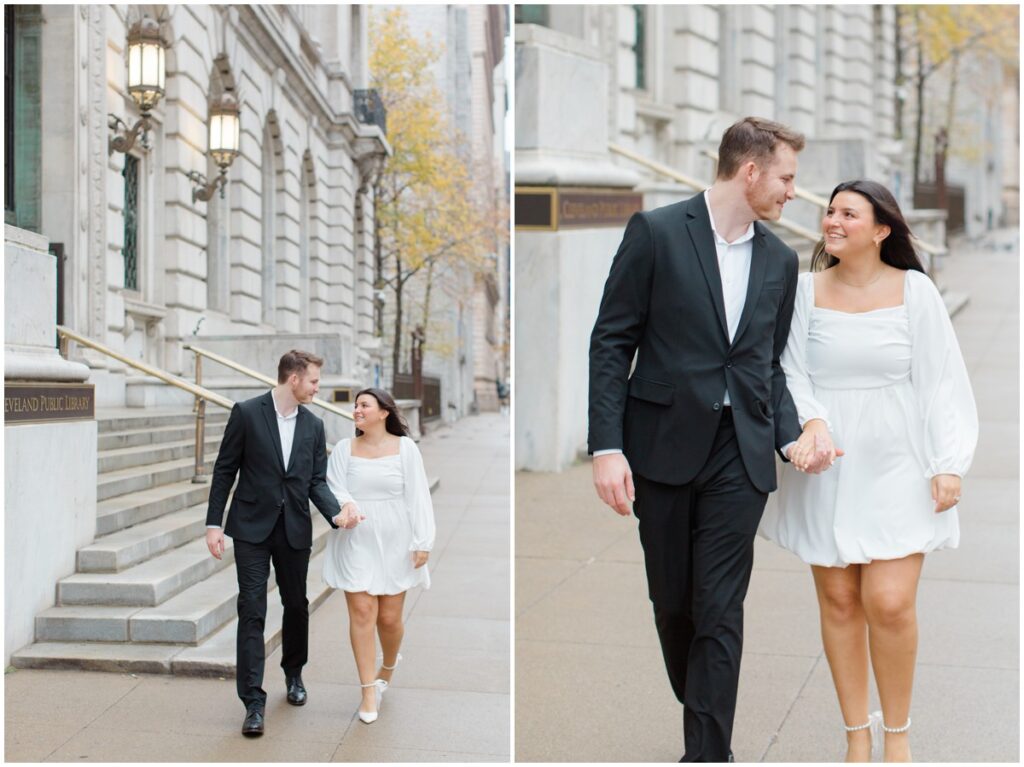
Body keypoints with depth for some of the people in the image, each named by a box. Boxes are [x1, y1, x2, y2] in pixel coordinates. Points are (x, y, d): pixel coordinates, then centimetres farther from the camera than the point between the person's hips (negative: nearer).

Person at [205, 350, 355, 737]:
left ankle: (294, 673, 38)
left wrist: (336, 513, -13)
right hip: (252, 527, -4)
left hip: (295, 529, 4)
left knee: (296, 606, 14)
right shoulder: (247, 413, -6)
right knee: (252, 611, -7)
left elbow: (317, 481, 6)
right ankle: (253, 702, -6)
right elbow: (225, 470, -3)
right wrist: (213, 523, -7)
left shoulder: (313, 426, 6)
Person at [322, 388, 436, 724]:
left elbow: (418, 497, -3)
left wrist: (423, 543, -7)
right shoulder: (344, 449, 2)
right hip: (355, 545, 1)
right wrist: (346, 505, -26)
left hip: (394, 545, -1)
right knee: (361, 614, -5)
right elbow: (333, 488, -3)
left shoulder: (405, 448, -2)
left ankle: (388, 667, 36)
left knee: (389, 617, 5)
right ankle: (369, 690, 3)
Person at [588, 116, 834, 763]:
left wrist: (791, 437, -1)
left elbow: (770, 364, 15)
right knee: (672, 602, 12)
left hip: (740, 454, 2)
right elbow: (611, 342, -5)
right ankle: (704, 714, 36)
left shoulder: (780, 259, 9)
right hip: (665, 443, -2)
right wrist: (607, 447, -12)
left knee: (720, 611, -3)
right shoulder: (656, 232, -5)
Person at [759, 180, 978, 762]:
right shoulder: (807, 290, 1)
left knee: (890, 603, -8)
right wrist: (811, 421, -18)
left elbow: (941, 381, -1)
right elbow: (791, 372, 2)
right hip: (827, 469, 2)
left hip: (895, 468, -2)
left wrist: (949, 465, -6)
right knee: (839, 600, 5)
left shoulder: (914, 290, -2)